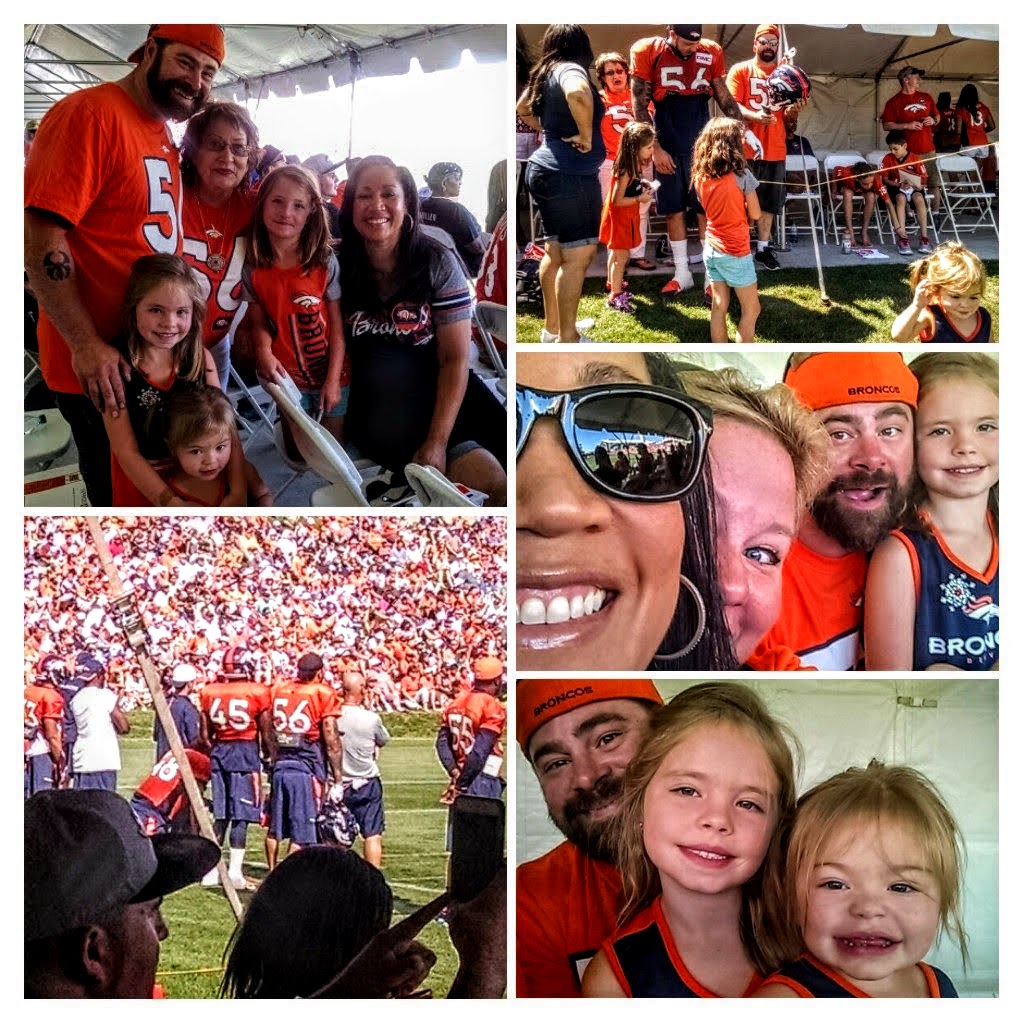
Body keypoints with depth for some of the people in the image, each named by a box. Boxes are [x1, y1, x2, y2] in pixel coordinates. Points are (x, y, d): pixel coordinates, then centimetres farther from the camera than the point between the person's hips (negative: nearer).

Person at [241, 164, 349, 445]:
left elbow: (338, 325, -9)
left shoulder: (326, 262, -13)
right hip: (288, 377, 1)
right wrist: (264, 352, -23)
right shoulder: (252, 268, -9)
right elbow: (259, 322, -2)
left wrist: (333, 380, -10)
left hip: (331, 374, -1)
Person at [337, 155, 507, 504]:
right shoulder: (338, 265, -2)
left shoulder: (437, 262, -3)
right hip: (376, 401, -2)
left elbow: (456, 358, -7)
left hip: (438, 386, 2)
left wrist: (438, 442, -18)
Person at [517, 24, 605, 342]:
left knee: (555, 251, 17)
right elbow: (578, 94, -39)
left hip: (545, 169, 10)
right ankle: (567, 341, -5)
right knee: (578, 255, -6)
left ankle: (552, 328, 27)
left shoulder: (546, 74, 12)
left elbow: (522, 108, 31)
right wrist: (586, 136, -25)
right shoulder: (570, 70, -14)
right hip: (570, 175, -10)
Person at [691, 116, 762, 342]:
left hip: (711, 248, 6)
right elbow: (755, 214, -9)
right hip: (735, 252, -6)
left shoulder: (700, 175, 0)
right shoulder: (741, 175, -16)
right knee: (751, 309, 7)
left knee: (719, 307, 11)